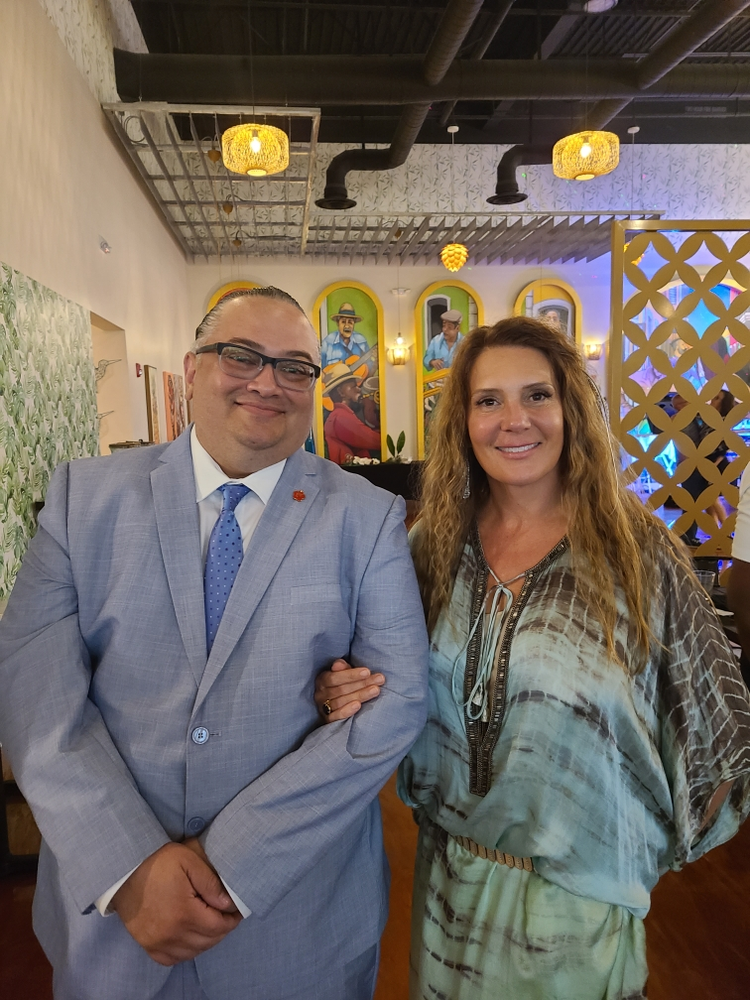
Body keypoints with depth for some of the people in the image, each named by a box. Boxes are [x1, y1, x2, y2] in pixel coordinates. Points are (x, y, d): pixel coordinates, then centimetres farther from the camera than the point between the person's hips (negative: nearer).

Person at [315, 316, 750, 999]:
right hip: (448, 872, 3)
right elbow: (397, 687, 5)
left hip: (582, 893, -2)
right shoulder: (433, 543, -8)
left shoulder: (638, 550, -16)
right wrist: (347, 691, -15)